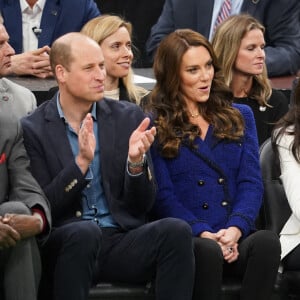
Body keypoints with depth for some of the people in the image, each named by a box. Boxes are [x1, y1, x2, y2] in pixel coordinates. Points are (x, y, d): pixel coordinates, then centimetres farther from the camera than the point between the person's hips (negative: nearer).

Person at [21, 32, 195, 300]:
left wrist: (136, 161, -12)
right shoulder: (33, 129, 1)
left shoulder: (129, 117, 9)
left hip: (123, 241, 3)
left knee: (176, 230, -26)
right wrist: (82, 161, -17)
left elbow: (143, 205, 8)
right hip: (66, 242, -3)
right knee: (84, 232, -36)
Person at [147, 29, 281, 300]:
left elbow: (251, 183, 10)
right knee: (208, 250, -38)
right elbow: (162, 194, 1)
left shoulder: (240, 117, 21)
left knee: (267, 241, -33)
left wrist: (235, 229, -11)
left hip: (235, 239, 3)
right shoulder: (155, 125, 10)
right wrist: (204, 233, -16)